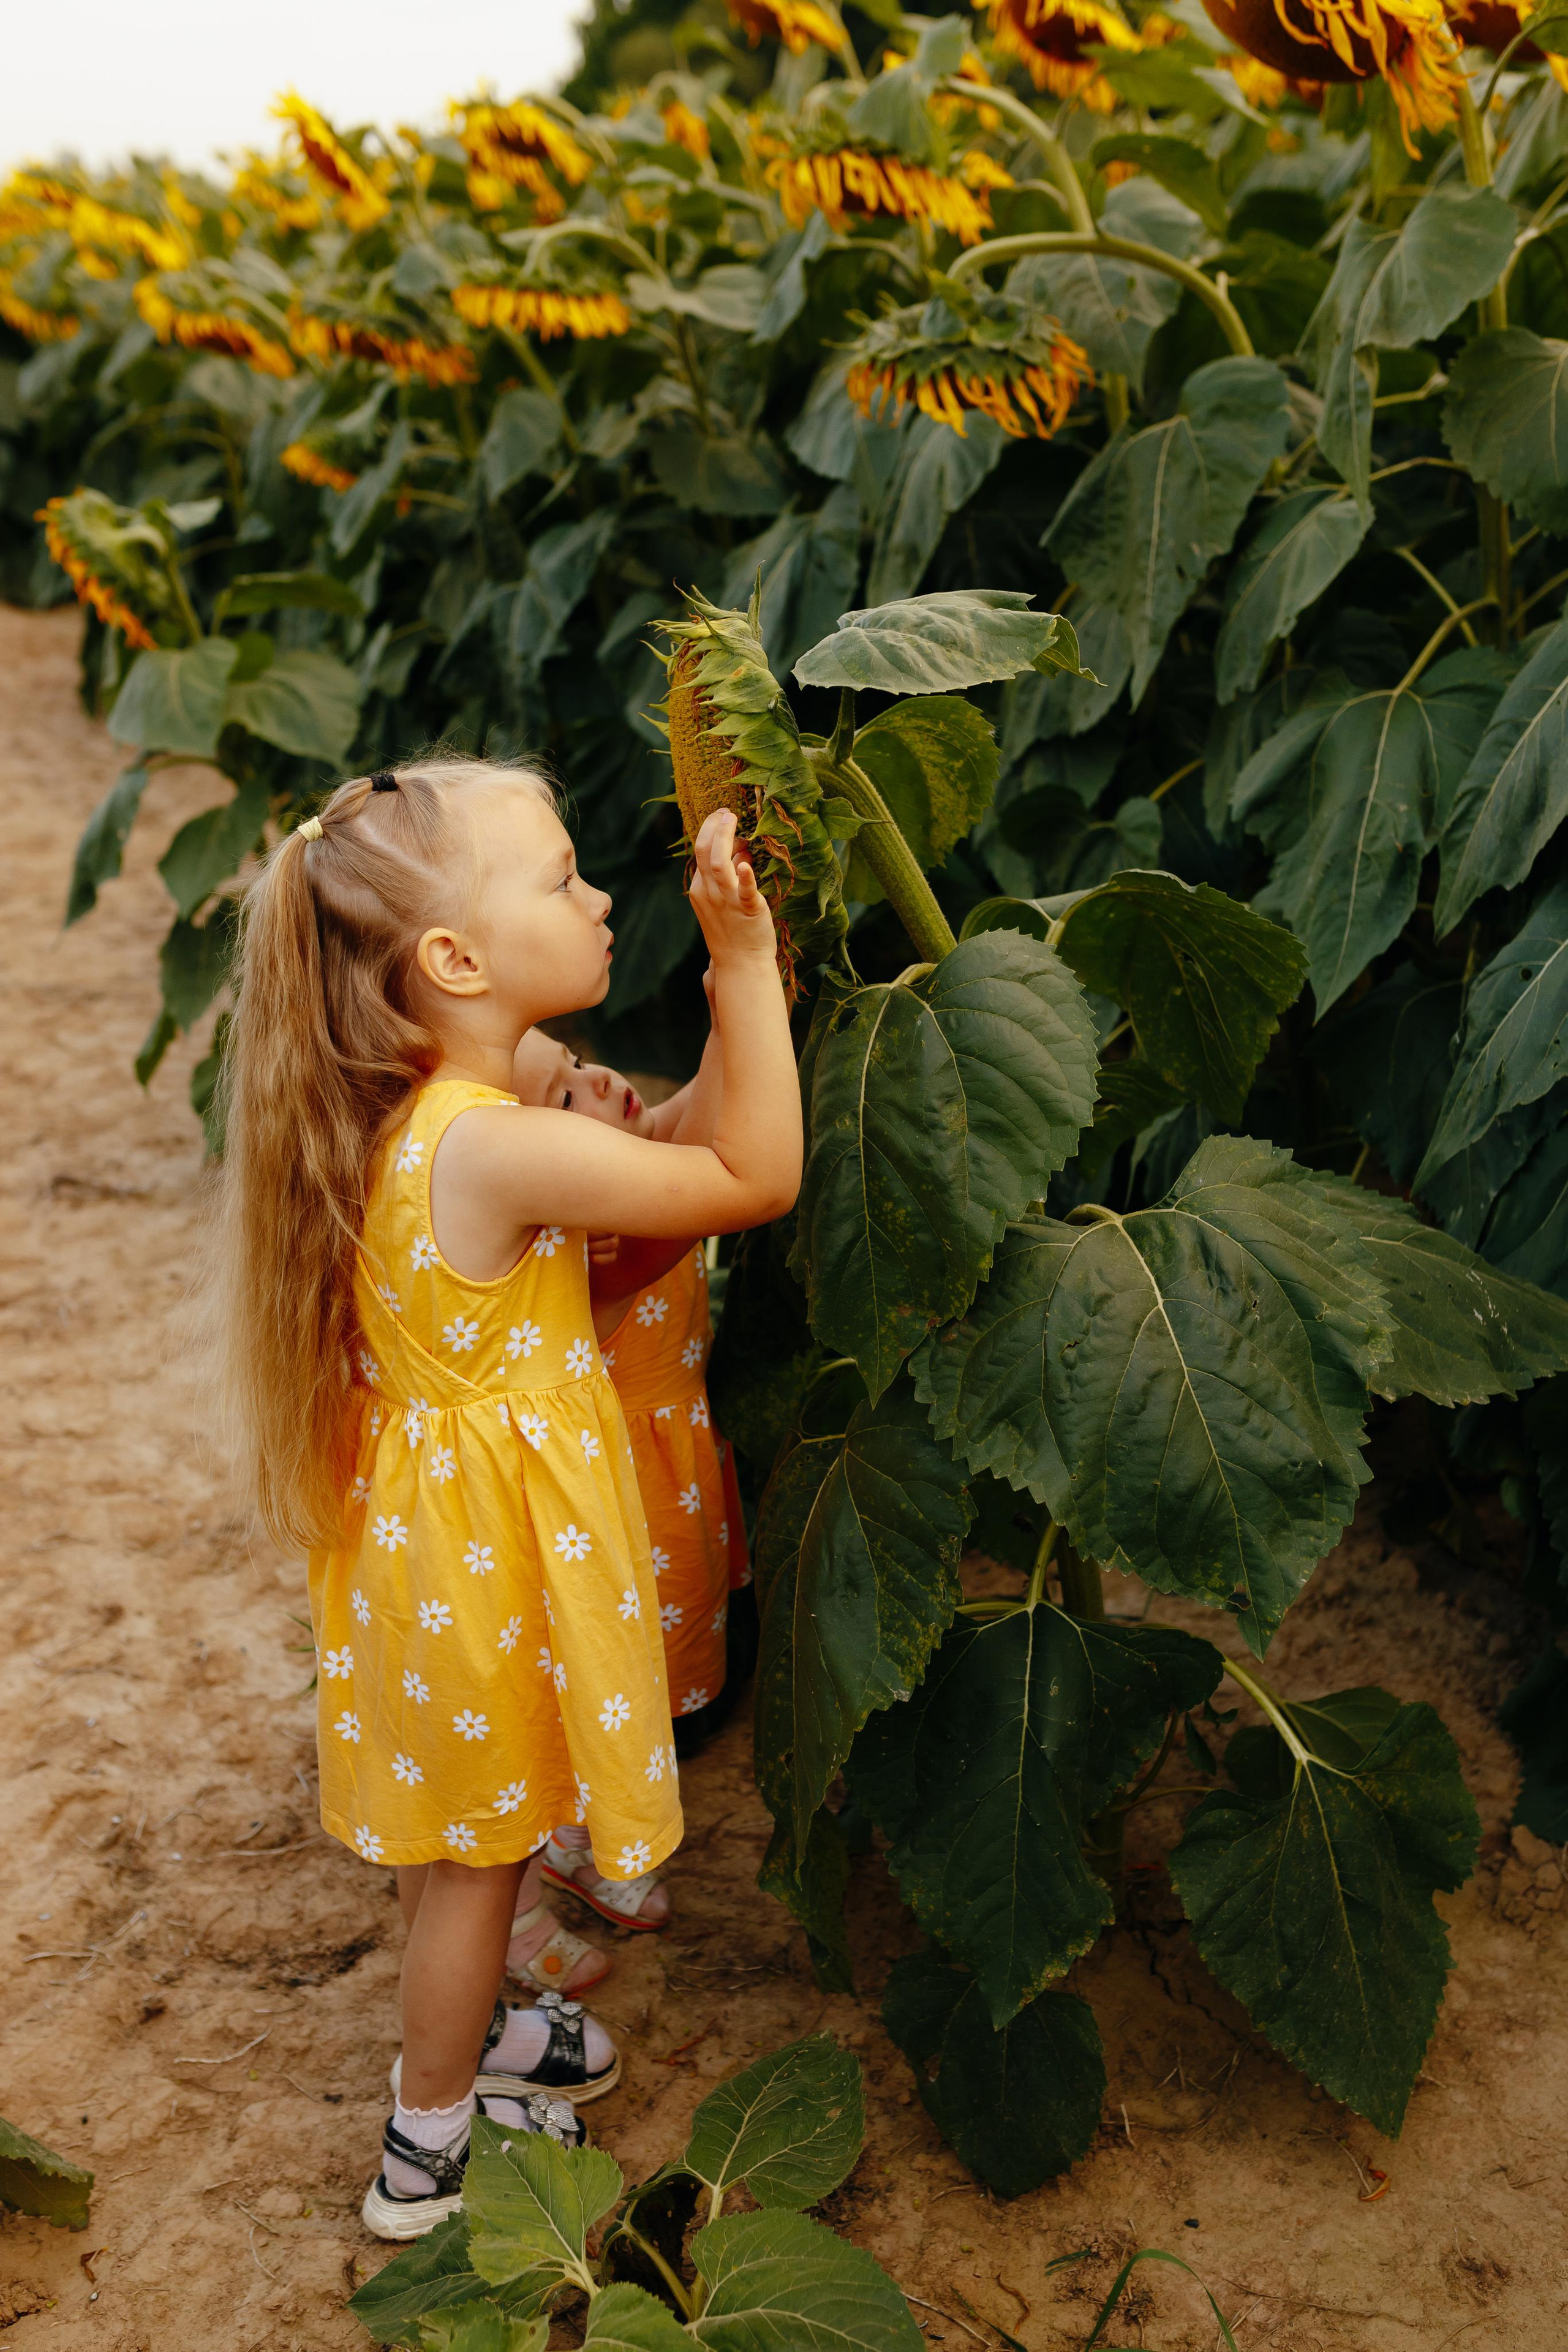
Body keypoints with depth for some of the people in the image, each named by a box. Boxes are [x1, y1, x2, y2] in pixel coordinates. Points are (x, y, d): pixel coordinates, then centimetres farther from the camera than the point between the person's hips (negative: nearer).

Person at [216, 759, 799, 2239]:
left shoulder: (411, 1119, -4)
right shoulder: (500, 1147, -32)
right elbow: (758, 1178, -26)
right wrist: (745, 962, -25)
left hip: (425, 1517, 8)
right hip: (485, 1551, -8)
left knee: (452, 1832, 28)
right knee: (476, 1847, 14)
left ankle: (458, 2034, 50)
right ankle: (429, 2147, 35)